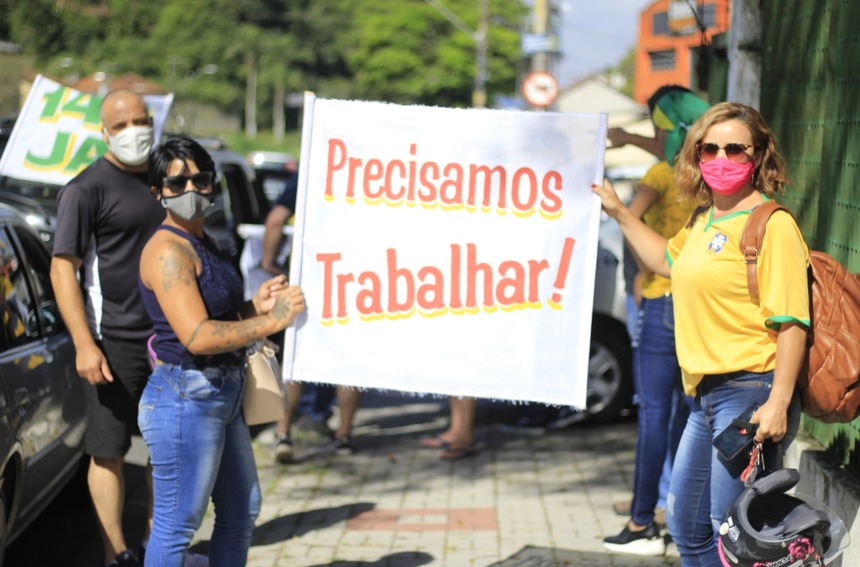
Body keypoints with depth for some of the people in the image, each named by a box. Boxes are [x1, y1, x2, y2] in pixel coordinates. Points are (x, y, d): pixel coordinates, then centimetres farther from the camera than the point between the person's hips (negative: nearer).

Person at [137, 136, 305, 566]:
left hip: (223, 396, 10)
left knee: (242, 512, 20)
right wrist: (273, 322, -21)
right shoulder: (167, 250, -18)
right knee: (177, 525, -2)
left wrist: (254, 307, 3)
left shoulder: (201, 242, 13)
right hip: (186, 398, -10)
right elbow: (197, 336, -26)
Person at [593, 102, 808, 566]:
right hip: (706, 395, 10)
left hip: (749, 392, -9)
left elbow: (791, 322, -19)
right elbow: (666, 258, 36)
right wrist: (618, 213, 34)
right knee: (687, 524, 20)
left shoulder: (771, 224, -14)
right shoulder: (704, 221, 13)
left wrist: (778, 404, -24)